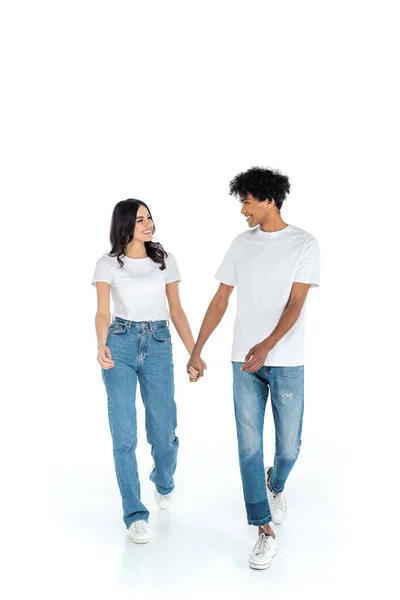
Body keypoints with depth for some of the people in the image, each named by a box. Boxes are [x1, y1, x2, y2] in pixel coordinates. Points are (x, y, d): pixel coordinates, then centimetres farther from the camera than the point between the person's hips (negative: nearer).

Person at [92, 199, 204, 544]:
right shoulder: (108, 264, 0)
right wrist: (102, 347, -31)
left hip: (159, 345, 2)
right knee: (124, 435, -3)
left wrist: (194, 353, 4)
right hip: (121, 345, -1)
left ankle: (164, 482, 39)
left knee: (163, 430, 5)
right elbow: (103, 313, -11)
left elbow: (176, 310, 10)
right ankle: (135, 514, 9)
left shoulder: (165, 260, 7)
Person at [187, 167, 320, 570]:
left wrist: (267, 346, -27)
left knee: (288, 446, 8)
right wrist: (196, 351, 7)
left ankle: (275, 485, 43)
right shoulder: (241, 244, 6)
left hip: (287, 362, -2)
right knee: (249, 445, 0)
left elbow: (295, 305, -12)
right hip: (244, 361, 3)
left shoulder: (304, 245, -5)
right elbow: (220, 301, 9)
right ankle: (265, 533, 10)